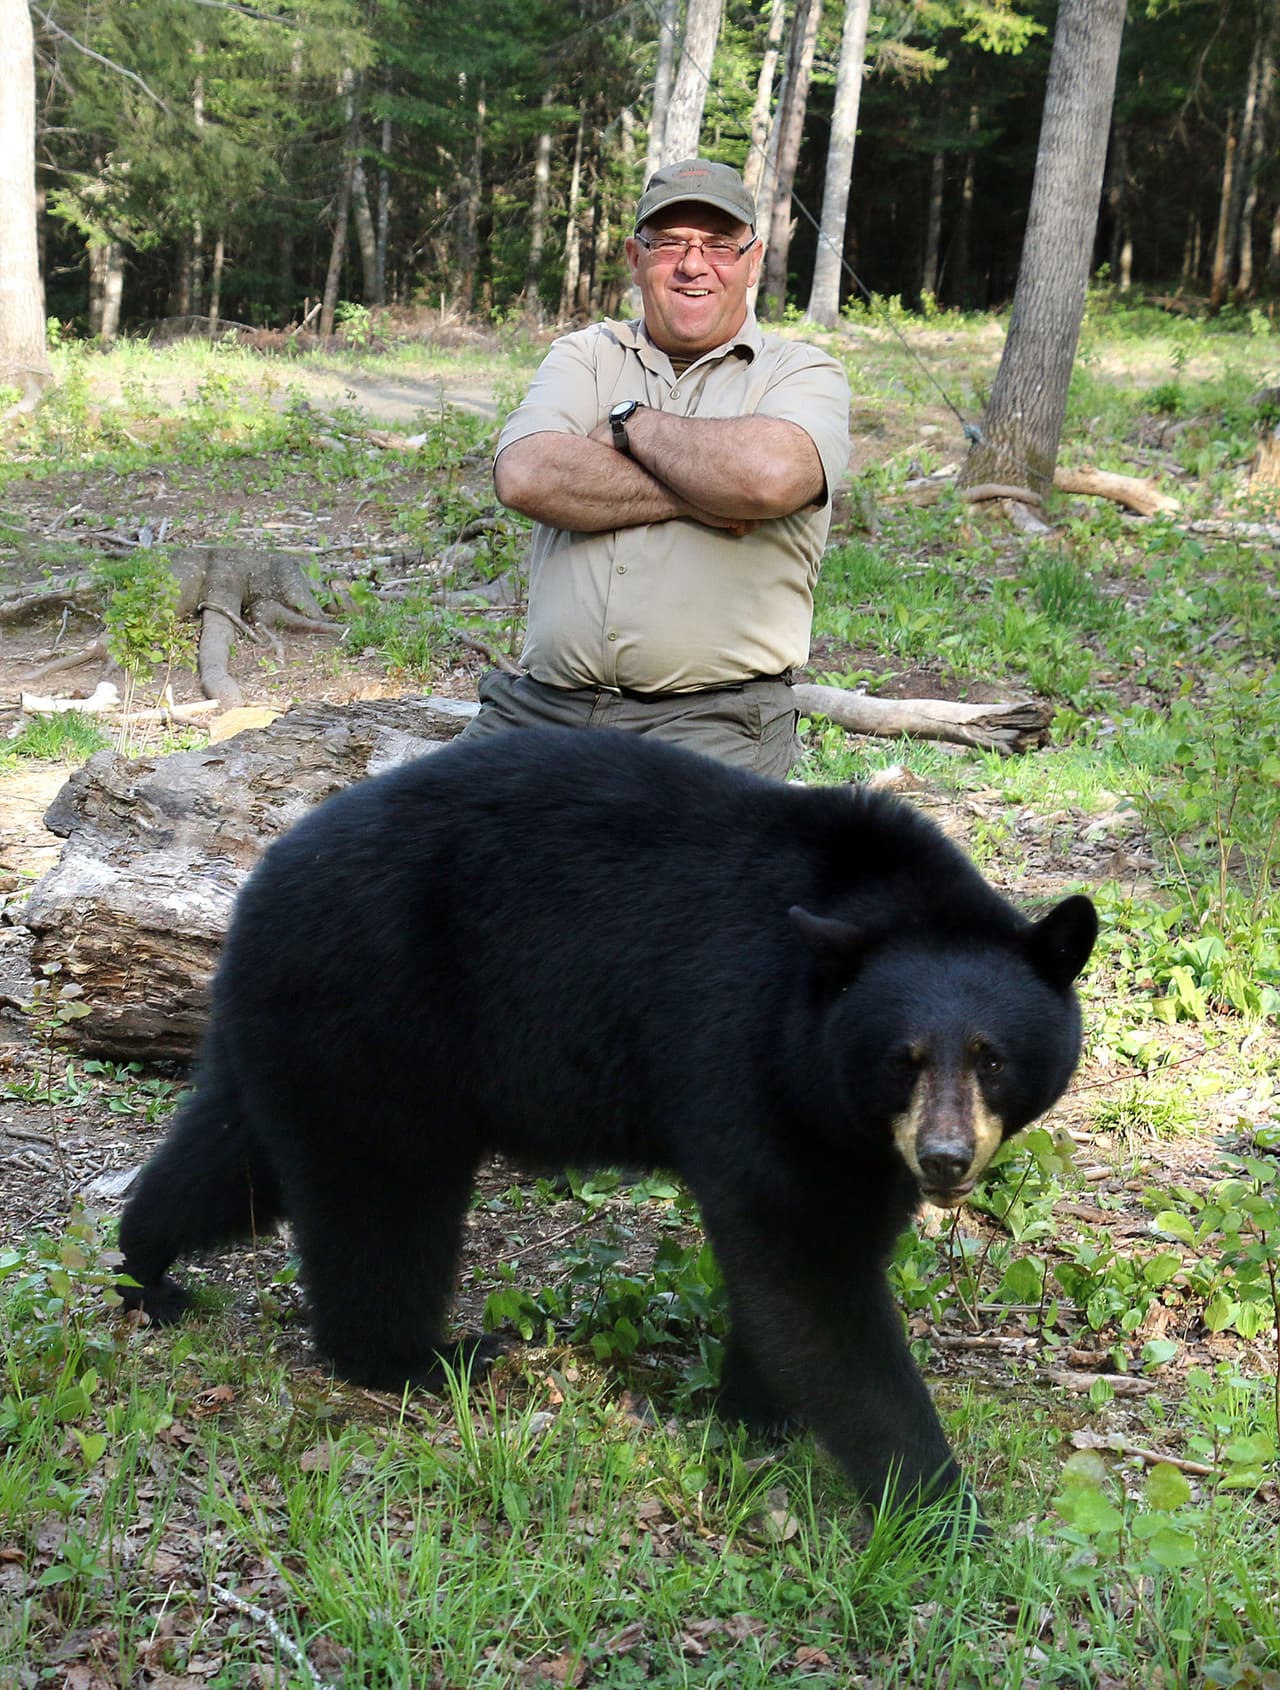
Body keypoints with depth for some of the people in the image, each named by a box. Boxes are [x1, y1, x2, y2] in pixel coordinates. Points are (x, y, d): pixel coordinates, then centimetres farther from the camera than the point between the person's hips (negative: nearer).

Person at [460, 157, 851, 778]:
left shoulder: (805, 375, 7)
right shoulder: (584, 354, 15)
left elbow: (770, 474, -18)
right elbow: (524, 475, -6)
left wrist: (629, 422, -3)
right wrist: (690, 499, -10)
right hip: (542, 704, 3)